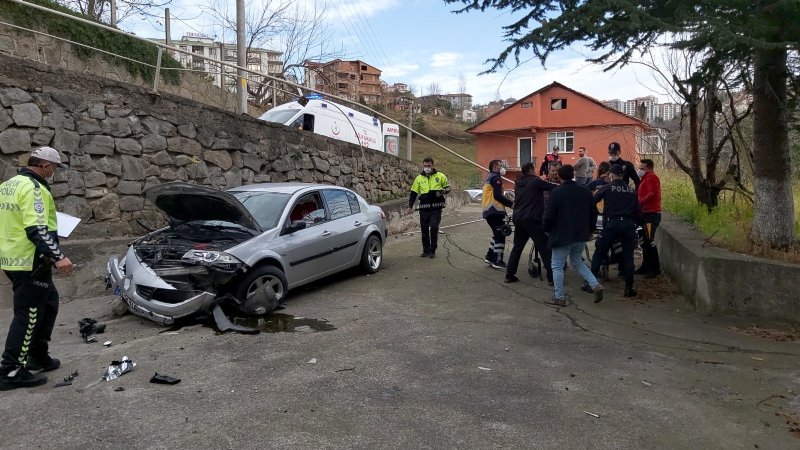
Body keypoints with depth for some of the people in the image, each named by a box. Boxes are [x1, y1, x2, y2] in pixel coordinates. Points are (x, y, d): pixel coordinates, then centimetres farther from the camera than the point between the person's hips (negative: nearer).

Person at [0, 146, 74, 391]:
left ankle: (38, 356, 26)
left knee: (48, 302, 20)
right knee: (28, 314, -3)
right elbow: (37, 230, -26)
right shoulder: (32, 188, -17)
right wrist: (58, 256, -27)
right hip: (29, 262, -10)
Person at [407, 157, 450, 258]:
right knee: (424, 230, 6)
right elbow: (413, 193, 11)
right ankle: (426, 250, 19)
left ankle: (432, 250, 2)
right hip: (424, 208, 2)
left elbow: (448, 187, 14)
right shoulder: (419, 178, 9)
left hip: (436, 208, -2)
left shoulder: (440, 176, 5)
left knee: (434, 228, -9)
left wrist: (443, 191, -10)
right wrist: (410, 206, 3)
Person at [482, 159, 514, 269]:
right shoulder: (496, 177, -9)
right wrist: (511, 203, -13)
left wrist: (508, 202, 15)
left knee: (497, 234, 19)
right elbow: (497, 195, -20)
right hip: (495, 211, -10)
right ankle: (497, 261, -4)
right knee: (500, 235, -6)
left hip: (488, 211, 10)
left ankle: (490, 256, 21)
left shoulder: (489, 178, 22)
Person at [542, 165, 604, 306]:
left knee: (557, 266, 5)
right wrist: (590, 230, 23)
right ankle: (595, 285, 10)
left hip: (562, 236, -6)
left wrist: (546, 228, 4)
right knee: (577, 261, 25)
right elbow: (593, 213, 11)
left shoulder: (556, 192, -13)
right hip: (581, 235, 6)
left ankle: (559, 297, 7)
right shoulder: (585, 191, 5)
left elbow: (548, 215, -14)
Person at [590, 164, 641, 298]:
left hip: (611, 224, -3)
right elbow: (638, 211, 11)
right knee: (628, 256, 10)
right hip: (628, 225, 3)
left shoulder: (606, 188, 1)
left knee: (599, 253, 9)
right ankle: (629, 288, 10)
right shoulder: (631, 190, 11)